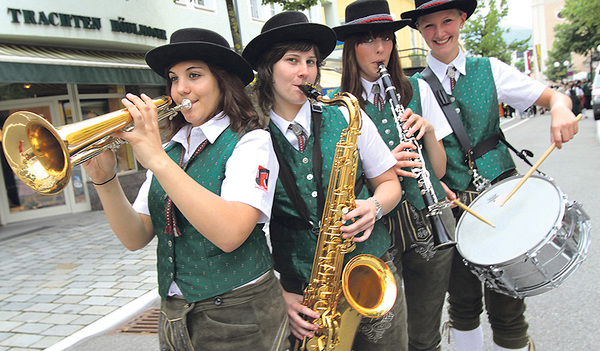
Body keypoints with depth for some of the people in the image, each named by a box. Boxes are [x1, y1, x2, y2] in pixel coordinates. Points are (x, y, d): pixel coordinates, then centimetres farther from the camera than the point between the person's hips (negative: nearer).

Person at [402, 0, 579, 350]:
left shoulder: (489, 69, 4)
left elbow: (552, 96, 8)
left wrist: (560, 108, -15)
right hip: (450, 203, 0)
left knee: (506, 303, 3)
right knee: (463, 302, 11)